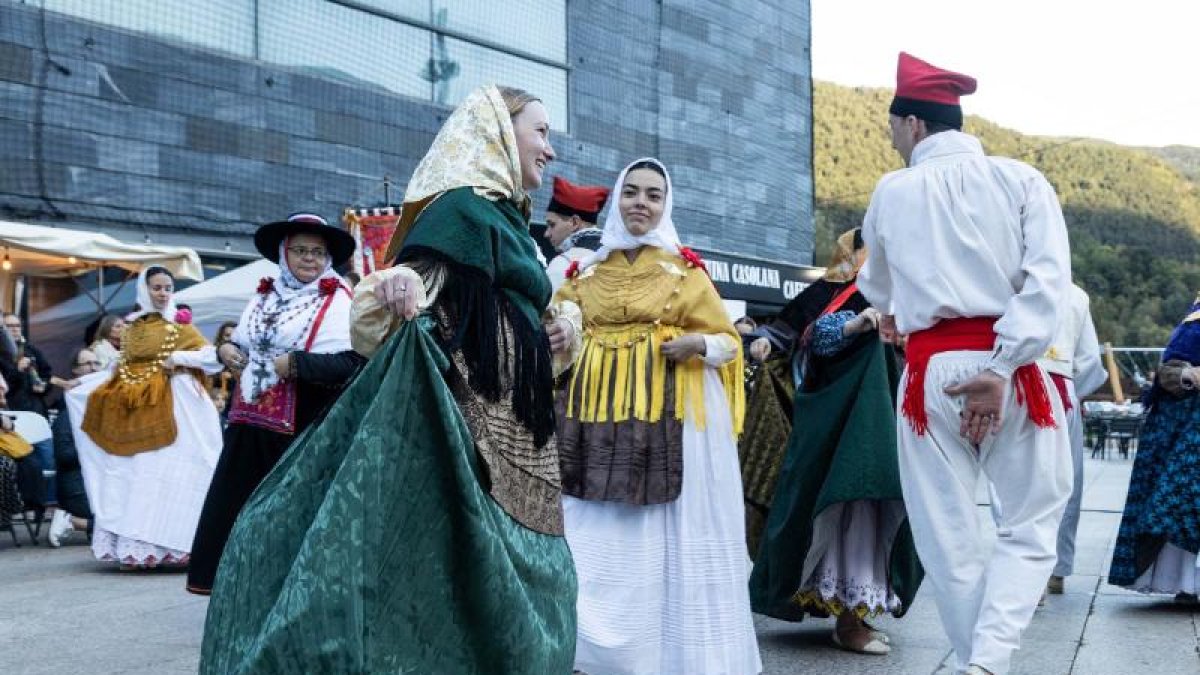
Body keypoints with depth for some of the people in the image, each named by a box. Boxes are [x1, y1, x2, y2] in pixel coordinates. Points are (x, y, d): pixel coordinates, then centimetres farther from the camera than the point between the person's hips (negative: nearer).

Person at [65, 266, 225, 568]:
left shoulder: (179, 325, 1)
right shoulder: (132, 327, 13)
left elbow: (211, 357, -5)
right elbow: (123, 365, 18)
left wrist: (176, 357, -14)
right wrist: (80, 383, 15)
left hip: (170, 407, -5)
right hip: (133, 410, 5)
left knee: (164, 473, -6)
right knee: (133, 475, 2)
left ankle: (164, 546, -5)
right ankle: (136, 548, 5)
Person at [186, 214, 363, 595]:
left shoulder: (338, 300, -6)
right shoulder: (265, 294, 14)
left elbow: (353, 363, -17)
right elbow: (242, 343, 28)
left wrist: (293, 364, -20)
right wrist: (226, 349, 6)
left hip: (301, 431, -6)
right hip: (250, 424, 6)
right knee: (237, 507, 9)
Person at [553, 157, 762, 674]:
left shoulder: (685, 269, 6)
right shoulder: (584, 271, 12)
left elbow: (728, 341, 6)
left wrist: (697, 344, -14)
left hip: (673, 417, -2)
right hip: (599, 417, 2)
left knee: (669, 538, -1)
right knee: (598, 542, 1)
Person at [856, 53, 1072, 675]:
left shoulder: (892, 192, 10)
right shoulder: (1021, 179, 6)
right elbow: (1048, 278, -9)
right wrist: (1001, 369, -13)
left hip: (930, 373, 1)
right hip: (1011, 368, 0)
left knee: (948, 535, 9)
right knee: (1032, 523, 9)